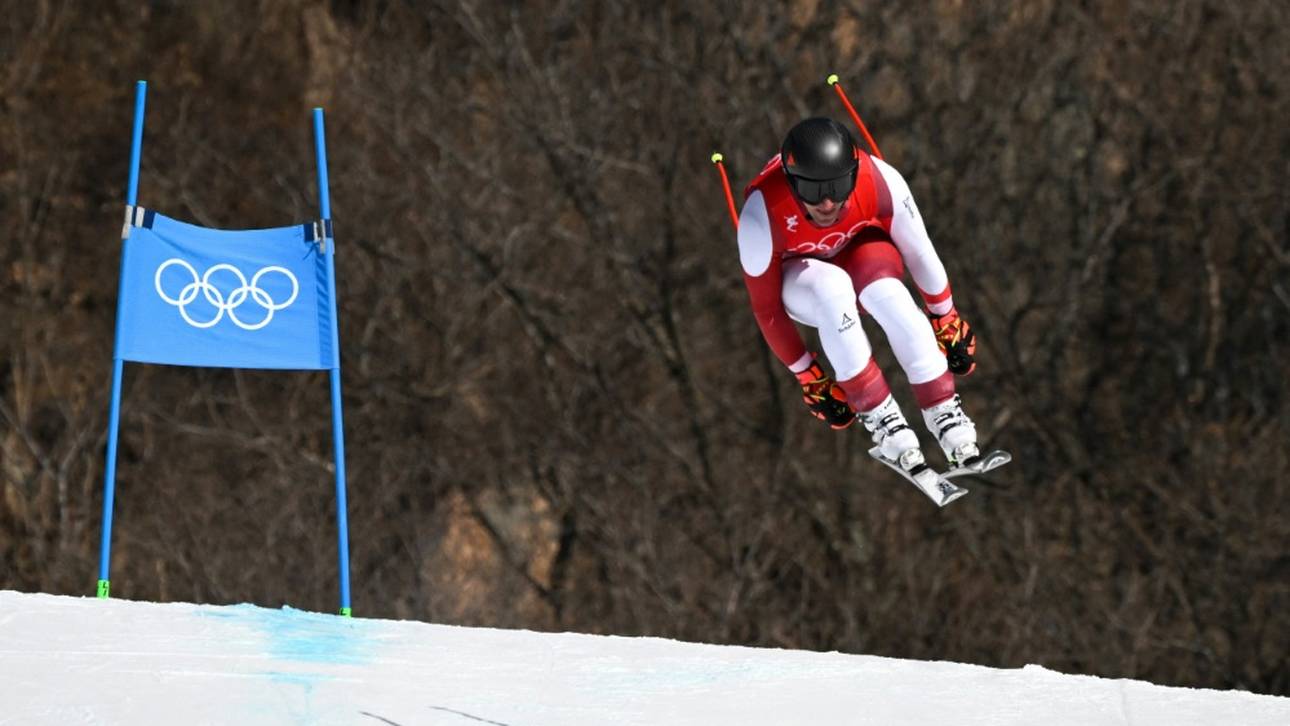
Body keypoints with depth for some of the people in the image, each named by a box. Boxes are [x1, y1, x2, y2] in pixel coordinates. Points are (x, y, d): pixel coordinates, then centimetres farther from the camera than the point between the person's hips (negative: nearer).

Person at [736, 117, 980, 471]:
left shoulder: (881, 182, -31)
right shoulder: (761, 215, -35)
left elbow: (920, 255, -12)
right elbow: (766, 309, -20)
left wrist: (946, 321, 1)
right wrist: (807, 378, -12)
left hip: (859, 248, 1)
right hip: (796, 274, -1)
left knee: (886, 292, -34)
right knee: (832, 288, -36)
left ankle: (944, 413, -27)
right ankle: (877, 414, -28)